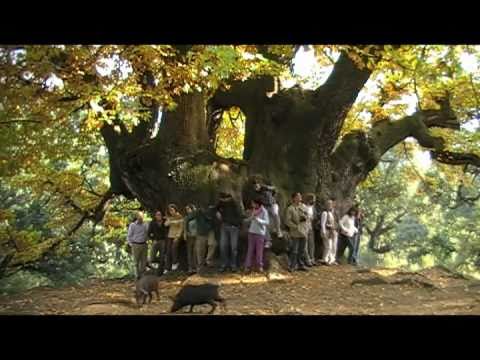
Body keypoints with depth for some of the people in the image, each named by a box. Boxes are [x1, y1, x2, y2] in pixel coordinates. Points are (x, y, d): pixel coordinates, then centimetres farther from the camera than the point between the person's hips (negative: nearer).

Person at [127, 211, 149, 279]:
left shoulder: (145, 225, 7)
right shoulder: (132, 225, -4)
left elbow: (147, 234, 19)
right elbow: (129, 236, -2)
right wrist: (131, 245, -6)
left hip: (144, 245, 4)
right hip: (136, 245, -4)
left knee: (144, 261, 4)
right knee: (136, 261, 0)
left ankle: (143, 274, 13)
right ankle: (138, 275, 7)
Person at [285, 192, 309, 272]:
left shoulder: (303, 207, 10)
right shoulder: (290, 208, -7)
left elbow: (307, 218, 15)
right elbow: (287, 221, -11)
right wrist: (296, 226, -14)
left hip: (303, 233, 6)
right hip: (295, 233, -5)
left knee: (302, 250, 12)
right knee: (294, 250, -5)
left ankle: (301, 265, 21)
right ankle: (292, 266, 2)